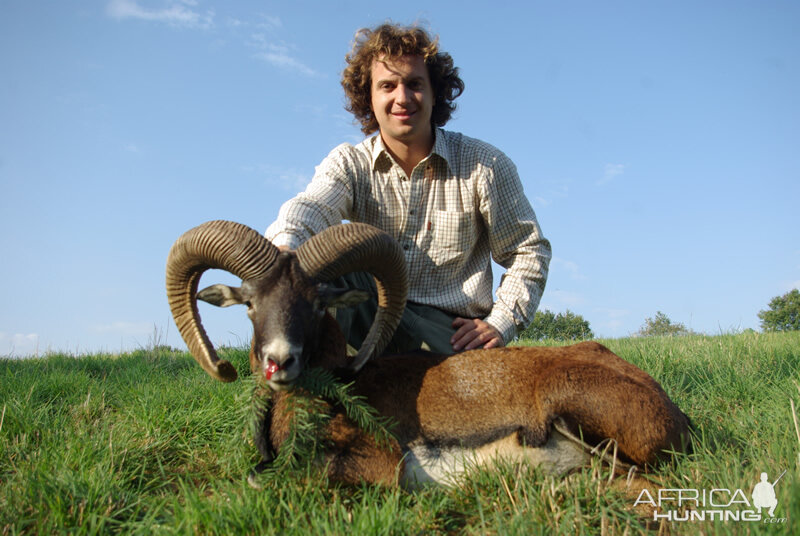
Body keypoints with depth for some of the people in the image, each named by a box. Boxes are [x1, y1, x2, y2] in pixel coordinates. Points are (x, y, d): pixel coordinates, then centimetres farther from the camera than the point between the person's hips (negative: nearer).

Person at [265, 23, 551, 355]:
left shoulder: (485, 166, -1)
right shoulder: (348, 164, 1)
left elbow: (529, 251, 4)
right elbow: (310, 207, -21)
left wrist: (500, 323, -9)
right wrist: (282, 251, -45)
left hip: (451, 330, -1)